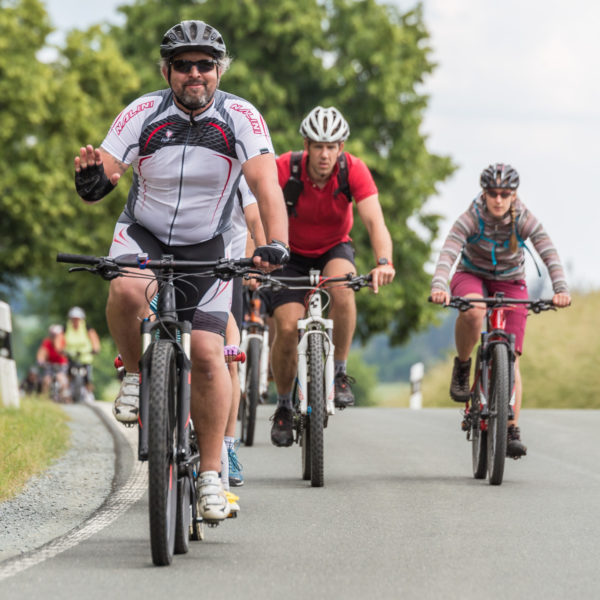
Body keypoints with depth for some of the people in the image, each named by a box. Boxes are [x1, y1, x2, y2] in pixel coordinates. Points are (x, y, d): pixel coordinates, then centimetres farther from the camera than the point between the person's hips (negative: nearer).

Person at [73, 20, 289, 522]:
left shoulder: (241, 118, -14)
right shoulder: (142, 115, -14)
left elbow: (266, 185, -24)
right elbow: (99, 181, -18)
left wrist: (276, 243, -41)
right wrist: (91, 179, -43)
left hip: (206, 246, 0)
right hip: (143, 234, 0)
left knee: (207, 354, -8)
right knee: (127, 292, -34)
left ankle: (211, 475, 5)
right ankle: (137, 375, -5)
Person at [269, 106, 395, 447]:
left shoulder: (353, 170, -23)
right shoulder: (285, 169, -25)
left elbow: (375, 221, -31)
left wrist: (384, 262, -50)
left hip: (335, 249, 0)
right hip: (292, 255, 0)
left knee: (342, 284, -35)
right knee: (287, 328, -17)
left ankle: (340, 372, -16)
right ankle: (284, 406, 10)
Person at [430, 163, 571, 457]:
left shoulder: (525, 220, -21)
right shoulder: (471, 219, -24)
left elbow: (550, 255, -31)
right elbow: (447, 254, -37)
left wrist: (560, 289, -49)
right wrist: (439, 287, -57)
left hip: (510, 282, 1)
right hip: (472, 276, -1)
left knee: (510, 358, -11)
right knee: (473, 310, -39)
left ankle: (512, 431, -9)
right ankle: (462, 367, -12)